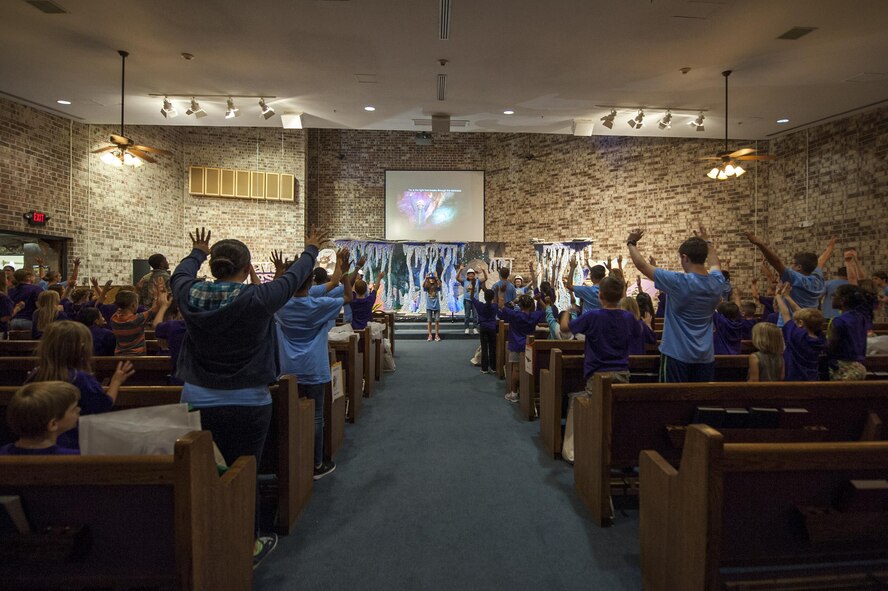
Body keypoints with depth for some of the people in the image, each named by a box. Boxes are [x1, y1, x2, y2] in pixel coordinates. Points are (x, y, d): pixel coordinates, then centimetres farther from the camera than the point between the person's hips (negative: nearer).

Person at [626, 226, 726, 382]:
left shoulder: (679, 282, -19)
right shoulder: (717, 282, -1)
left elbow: (642, 265, -10)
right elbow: (714, 263, 25)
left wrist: (632, 243, 6)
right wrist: (708, 242, 41)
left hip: (677, 354, -6)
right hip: (706, 356, 6)